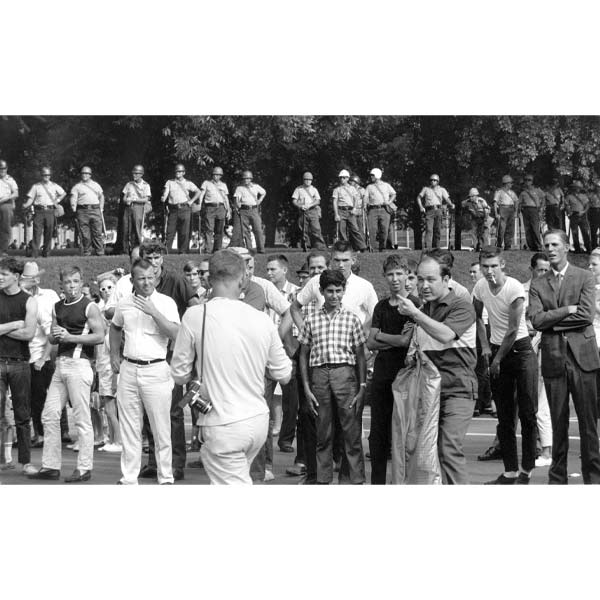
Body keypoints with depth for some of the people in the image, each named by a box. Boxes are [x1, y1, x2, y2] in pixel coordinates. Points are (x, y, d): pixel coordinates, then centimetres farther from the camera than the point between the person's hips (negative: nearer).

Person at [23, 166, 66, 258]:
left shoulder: (54, 186, 12)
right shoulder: (36, 186, 8)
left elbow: (63, 193, 25)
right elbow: (31, 198, 4)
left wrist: (57, 200, 12)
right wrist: (26, 205, -14)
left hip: (50, 210, 2)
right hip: (39, 211, -2)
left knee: (49, 232, 1)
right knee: (37, 231, -10)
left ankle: (46, 252, 10)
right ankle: (34, 253, -13)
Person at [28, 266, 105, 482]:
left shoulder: (89, 306, -4)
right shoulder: (58, 308, 16)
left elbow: (99, 336, -10)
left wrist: (70, 337, -15)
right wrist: (55, 335, -3)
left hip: (79, 363, -7)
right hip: (60, 364, 7)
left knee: (82, 419, -5)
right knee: (49, 415, 5)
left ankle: (84, 468, 0)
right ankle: (50, 466, 11)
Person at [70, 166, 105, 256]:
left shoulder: (96, 185, 19)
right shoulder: (77, 187, 10)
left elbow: (101, 196, 25)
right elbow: (73, 197, -1)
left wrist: (101, 208, 15)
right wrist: (73, 206, -18)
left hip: (95, 209, 1)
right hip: (82, 211, -1)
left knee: (97, 233, -5)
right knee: (84, 234, -3)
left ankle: (100, 252, -4)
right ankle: (87, 253, 1)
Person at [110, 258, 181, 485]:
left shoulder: (166, 303, -4)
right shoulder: (124, 304, 9)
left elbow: (176, 334, -18)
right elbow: (115, 328, 29)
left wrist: (153, 312, -22)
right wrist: (114, 355, 20)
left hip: (156, 370, -4)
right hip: (128, 370, 4)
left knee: (161, 429, -2)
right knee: (129, 429, 8)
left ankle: (166, 478, 6)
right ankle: (129, 478, 15)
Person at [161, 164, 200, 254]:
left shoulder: (188, 183, 13)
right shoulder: (170, 182, 15)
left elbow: (198, 192, 11)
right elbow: (165, 193, 4)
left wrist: (191, 201, 0)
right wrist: (163, 199, -18)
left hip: (185, 208, 0)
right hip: (173, 209, 0)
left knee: (184, 232, -2)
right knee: (170, 231, -4)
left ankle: (182, 251, 2)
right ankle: (166, 251, -4)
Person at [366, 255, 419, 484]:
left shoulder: (415, 304, -5)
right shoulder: (381, 306, 13)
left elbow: (406, 340, -14)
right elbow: (370, 343, 8)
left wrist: (380, 336, 0)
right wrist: (395, 341, -6)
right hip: (382, 373, 5)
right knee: (377, 433, 7)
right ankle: (377, 482, 13)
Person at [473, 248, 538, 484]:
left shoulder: (515, 289, -18)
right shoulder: (480, 287, -2)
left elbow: (513, 330, -16)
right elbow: (477, 316, 16)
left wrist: (497, 360, -9)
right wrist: (484, 346, 10)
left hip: (520, 349, -5)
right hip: (497, 349, 5)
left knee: (527, 413, -7)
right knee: (504, 416, 6)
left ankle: (526, 469, 0)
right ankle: (510, 471, 11)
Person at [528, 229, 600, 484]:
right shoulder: (537, 284, 10)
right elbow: (536, 320, -4)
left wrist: (552, 319, -5)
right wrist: (568, 310, -9)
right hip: (553, 358, 2)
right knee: (558, 423, 6)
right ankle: (558, 478, 13)